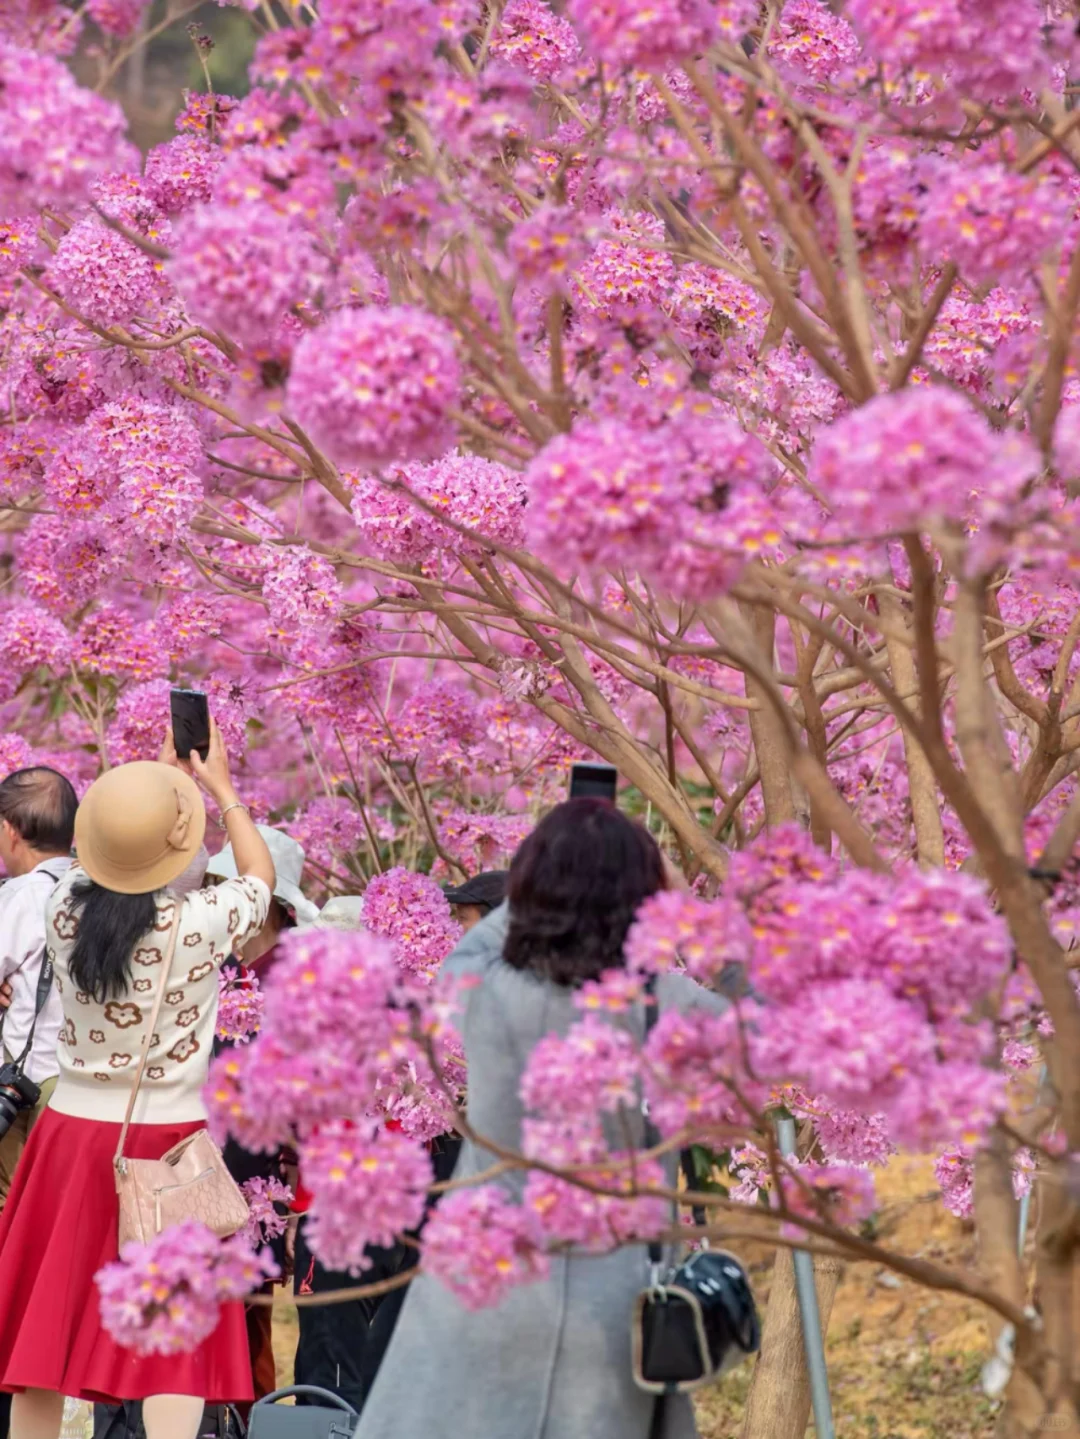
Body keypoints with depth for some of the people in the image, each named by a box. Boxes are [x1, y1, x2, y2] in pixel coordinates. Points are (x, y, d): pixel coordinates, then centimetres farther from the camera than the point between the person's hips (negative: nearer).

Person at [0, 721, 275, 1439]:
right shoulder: (199, 923, -15)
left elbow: (109, 877, 19)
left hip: (72, 1131, 4)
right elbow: (262, 874, 8)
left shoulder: (65, 910, -6)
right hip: (165, 1142, -3)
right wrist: (221, 788, 18)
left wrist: (160, 782, 25)